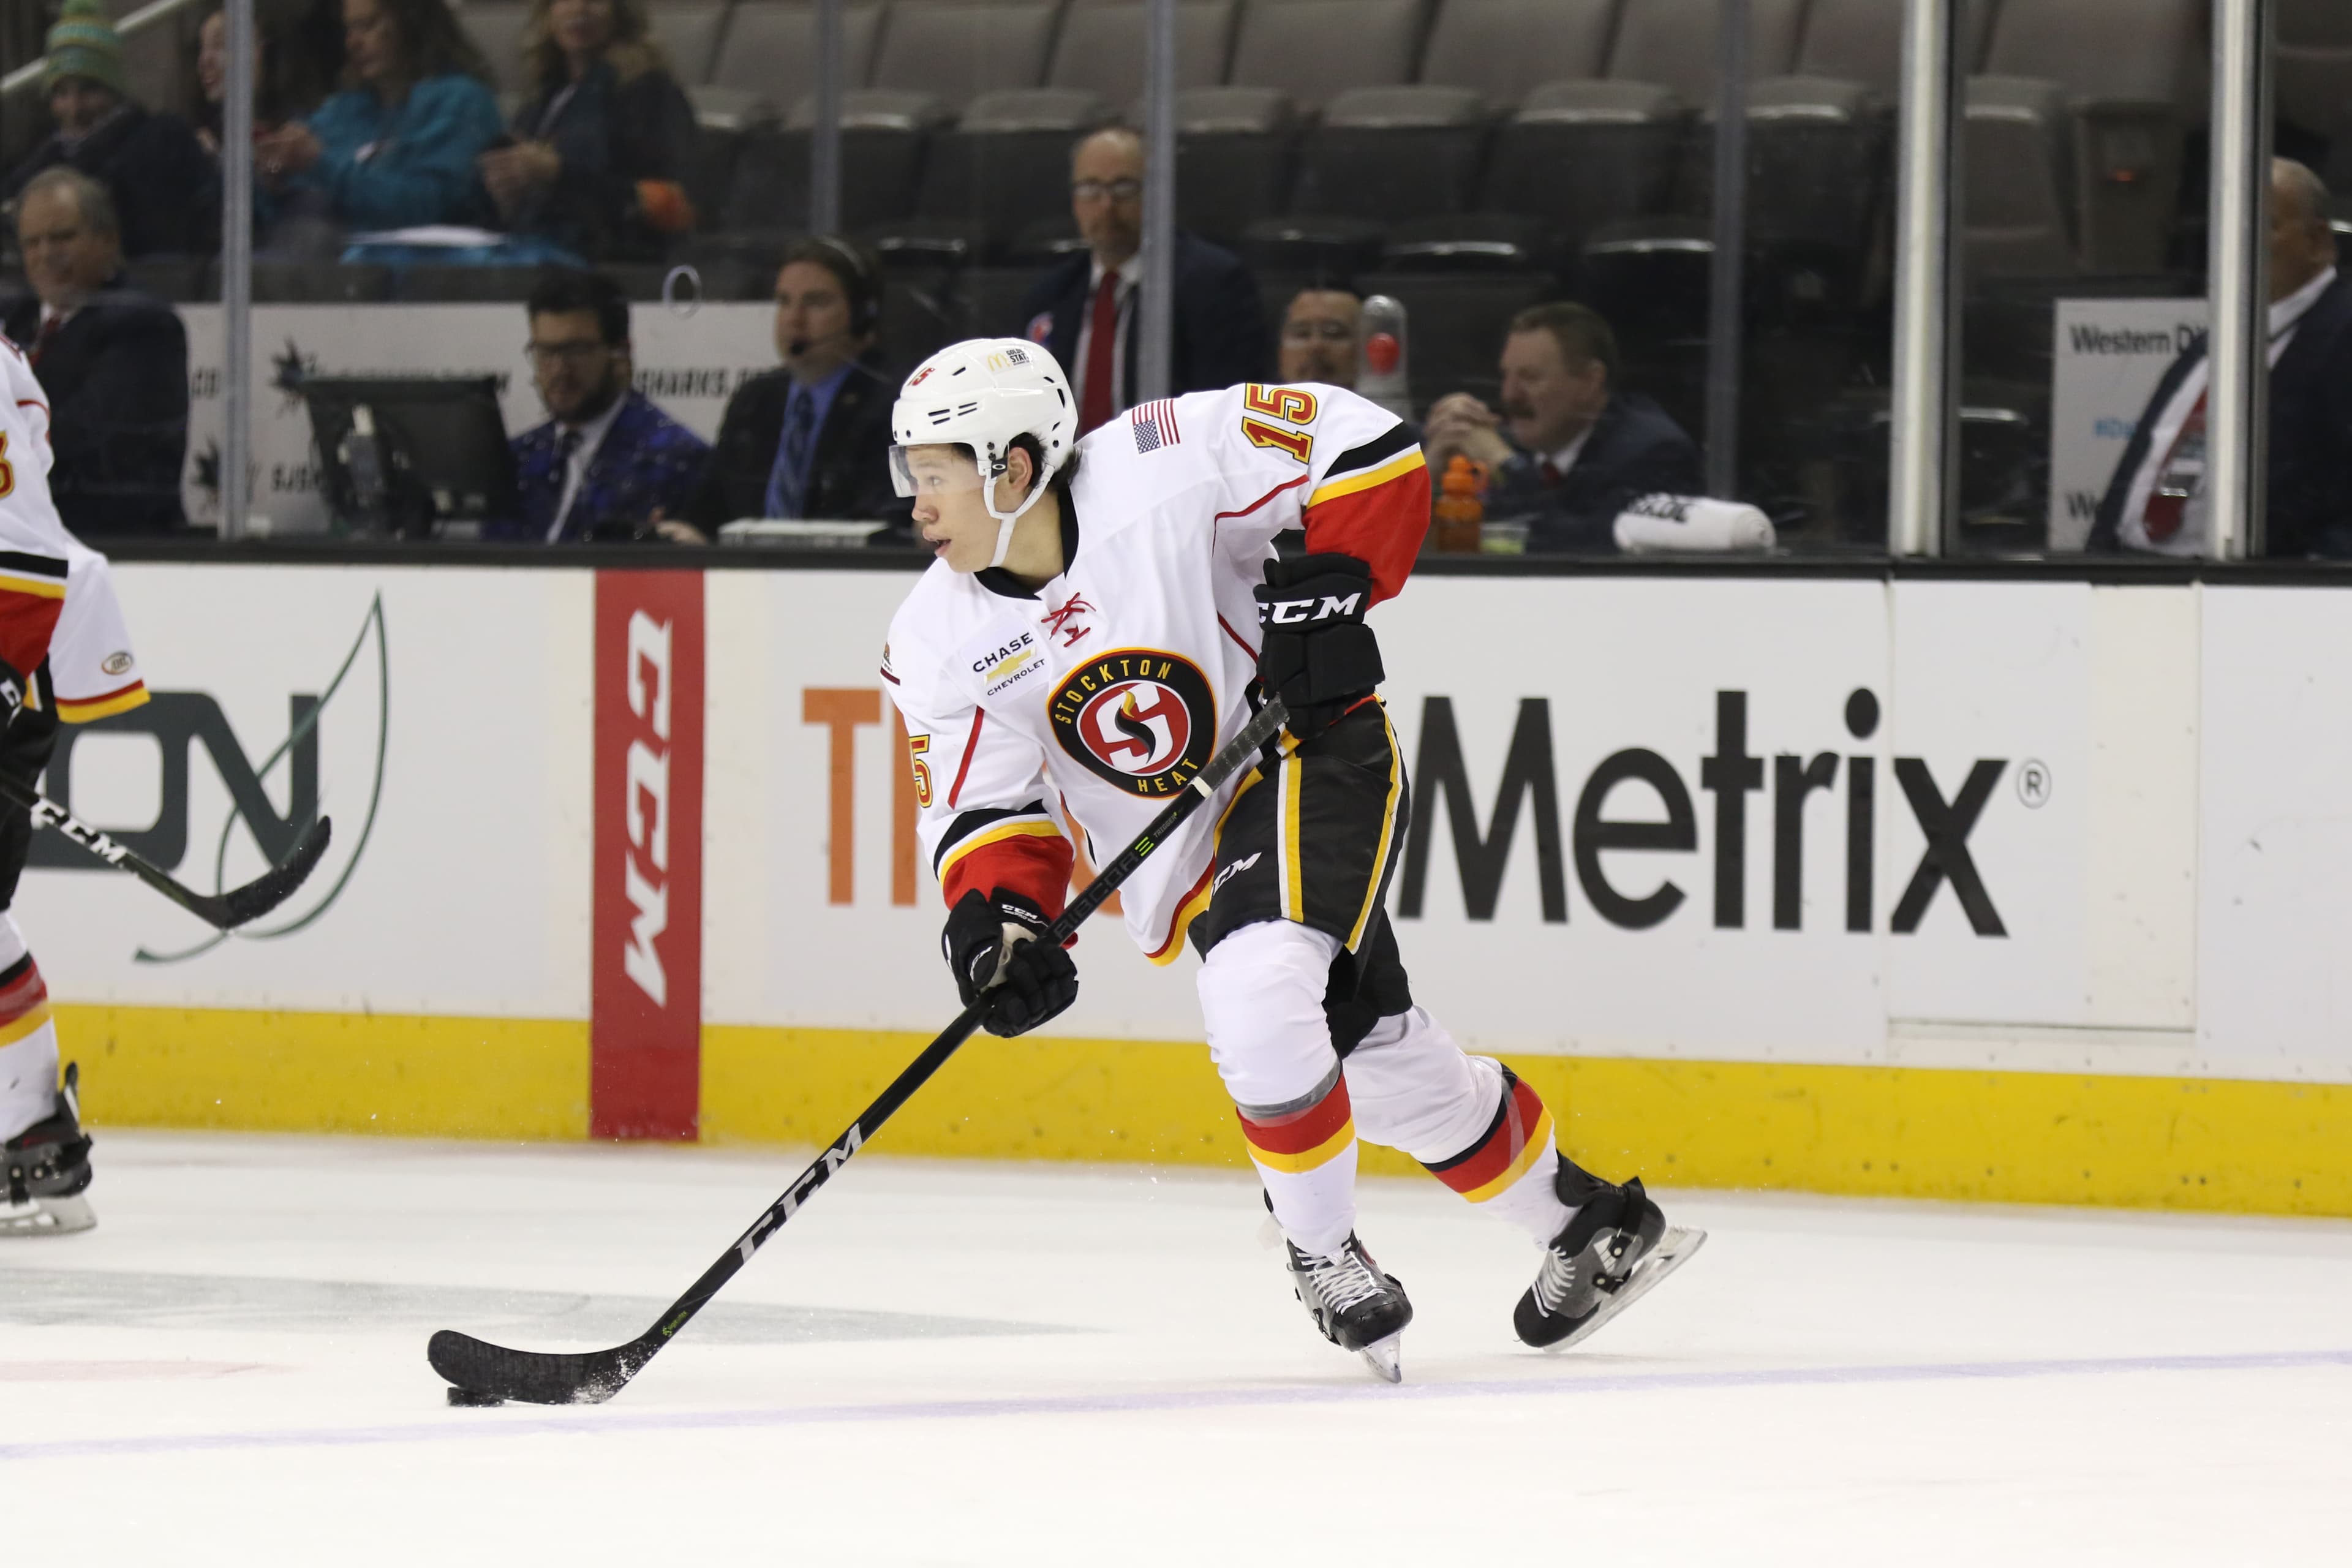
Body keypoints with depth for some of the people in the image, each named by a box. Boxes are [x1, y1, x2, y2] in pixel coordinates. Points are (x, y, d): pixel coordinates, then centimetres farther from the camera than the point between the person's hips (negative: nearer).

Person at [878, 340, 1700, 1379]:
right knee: (1381, 1063, 11)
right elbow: (982, 804, -4)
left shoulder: (1160, 469, -23)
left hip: (1312, 754, -6)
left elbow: (1364, 447, -15)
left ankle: (1322, 1253, -10)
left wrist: (1331, 586, -25)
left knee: (1254, 991, -30)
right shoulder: (940, 645, -9)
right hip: (1185, 848, 6)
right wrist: (994, 916, -23)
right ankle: (1583, 1227, 31)